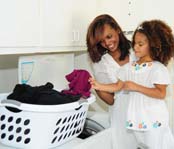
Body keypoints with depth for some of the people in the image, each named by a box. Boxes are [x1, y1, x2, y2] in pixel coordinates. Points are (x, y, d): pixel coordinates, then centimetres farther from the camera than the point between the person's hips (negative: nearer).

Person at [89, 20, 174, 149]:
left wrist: (136, 87, -21)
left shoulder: (158, 68, -13)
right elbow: (117, 86, 6)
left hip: (154, 120, -6)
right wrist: (99, 86, -5)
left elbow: (161, 93, -19)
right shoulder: (130, 67, 4)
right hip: (137, 119, 6)